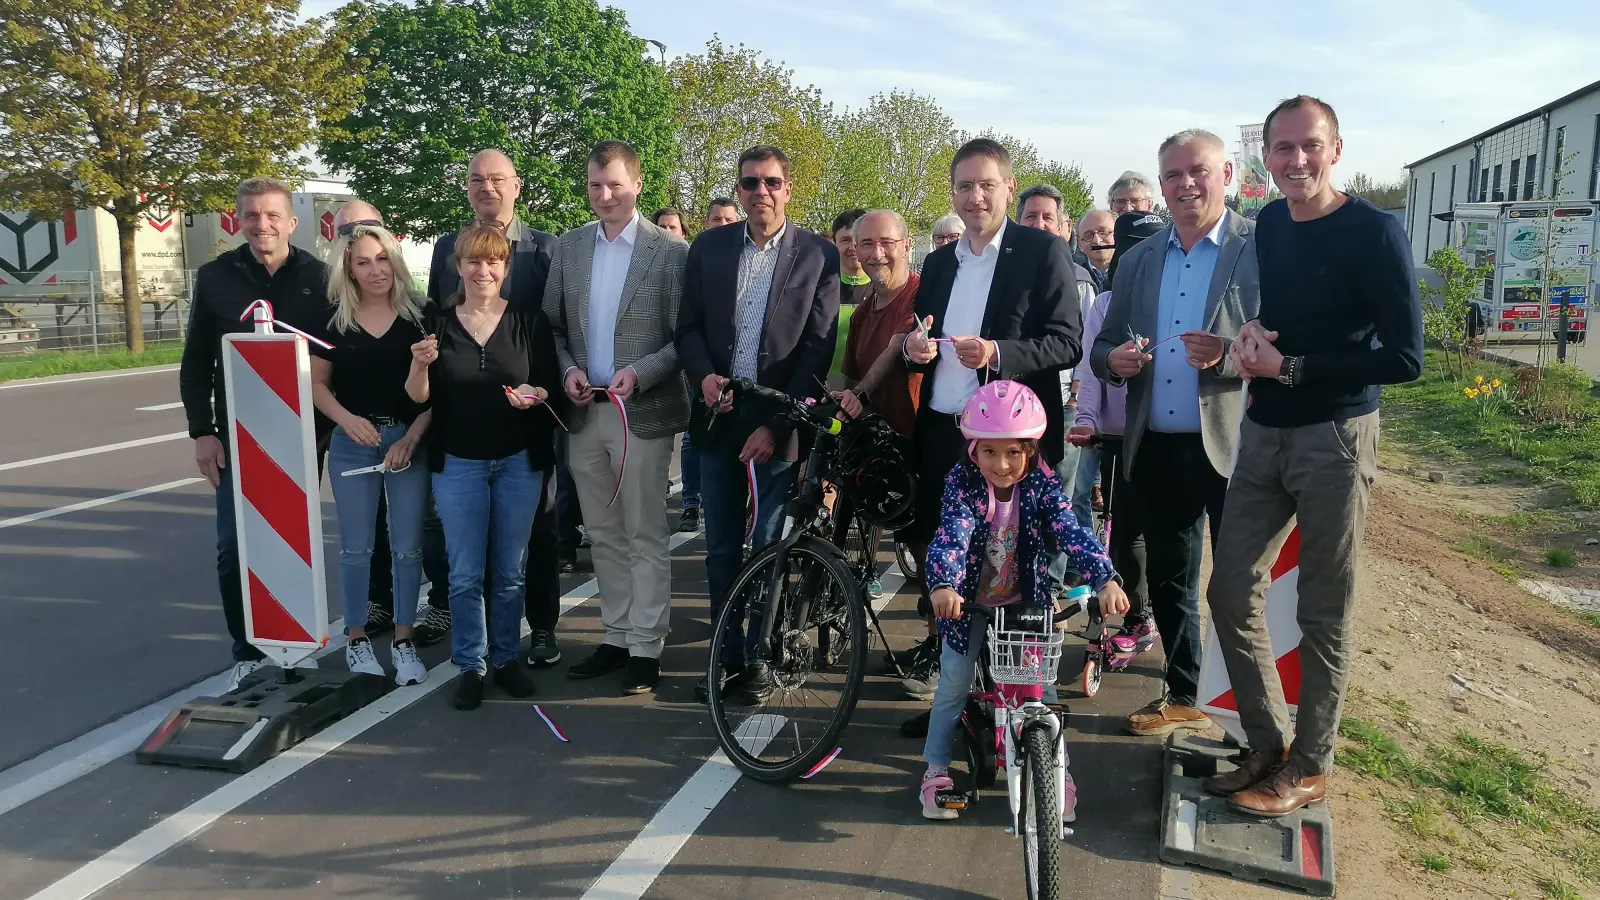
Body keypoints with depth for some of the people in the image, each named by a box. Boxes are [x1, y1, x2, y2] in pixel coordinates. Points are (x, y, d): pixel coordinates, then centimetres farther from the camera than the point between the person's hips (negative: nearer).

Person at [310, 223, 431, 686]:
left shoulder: (418, 316, -1)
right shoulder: (333, 320, 3)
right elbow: (316, 383, 7)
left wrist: (412, 437, -11)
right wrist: (347, 419, -11)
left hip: (410, 440, -1)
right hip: (352, 444, 1)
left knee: (407, 546, 3)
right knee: (355, 546, 7)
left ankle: (403, 640, 15)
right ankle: (356, 638, 20)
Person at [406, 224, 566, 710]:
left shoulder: (529, 321, 0)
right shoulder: (438, 324, 2)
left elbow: (553, 389, 0)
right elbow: (419, 398, 1)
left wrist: (536, 394, -21)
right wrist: (420, 364, -18)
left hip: (519, 461, 0)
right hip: (458, 463, 0)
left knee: (510, 571, 9)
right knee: (465, 574, 3)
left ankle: (505, 658, 23)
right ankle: (470, 666, 16)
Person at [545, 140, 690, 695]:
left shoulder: (670, 251, -6)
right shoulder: (569, 247, 9)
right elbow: (553, 325, 12)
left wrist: (640, 373, -19)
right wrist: (568, 369, -5)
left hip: (642, 413, -5)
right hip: (584, 414, 5)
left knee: (645, 538, 2)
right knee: (604, 535, 13)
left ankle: (645, 648, 11)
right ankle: (616, 637, 25)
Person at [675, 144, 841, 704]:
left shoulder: (819, 256, -2)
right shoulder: (708, 248, 6)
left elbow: (819, 348, -6)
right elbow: (688, 326, 9)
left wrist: (776, 424, -12)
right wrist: (704, 375, -12)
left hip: (781, 420, -3)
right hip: (719, 414, 3)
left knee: (771, 548, 2)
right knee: (721, 549, 9)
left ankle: (760, 658, 18)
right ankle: (729, 656, 22)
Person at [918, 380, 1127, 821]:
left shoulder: (1042, 485, -16)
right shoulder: (961, 483, -20)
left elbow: (1071, 532, -29)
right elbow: (951, 535, -35)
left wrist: (1105, 579, -46)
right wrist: (943, 584, -54)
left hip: (1026, 602, 1)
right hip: (969, 602, -1)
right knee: (954, 682, 1)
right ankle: (936, 768, 20)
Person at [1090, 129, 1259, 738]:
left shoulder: (1261, 248, -4)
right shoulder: (1138, 261, 12)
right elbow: (1102, 348, 13)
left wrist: (1228, 355, -27)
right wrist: (1113, 359, -9)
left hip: (1233, 446, -5)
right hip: (1158, 449, 5)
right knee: (1167, 581, 15)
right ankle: (1182, 697, 31)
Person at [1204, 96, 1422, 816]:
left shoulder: (1375, 232, -12)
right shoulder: (1269, 223, 8)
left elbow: (1403, 358, -16)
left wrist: (1288, 367, -16)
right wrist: (1252, 331, -1)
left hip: (1335, 439, -6)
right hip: (1263, 433, 7)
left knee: (1323, 615, 4)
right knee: (1231, 590, 7)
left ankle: (1309, 767, 20)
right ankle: (1268, 744, 23)